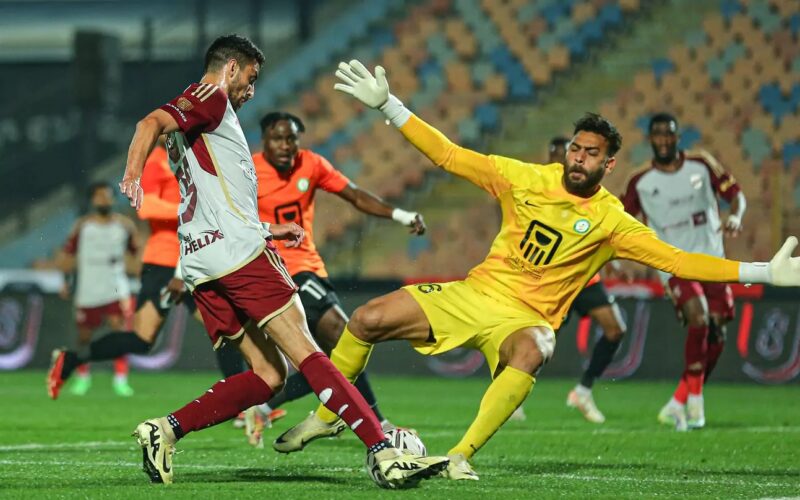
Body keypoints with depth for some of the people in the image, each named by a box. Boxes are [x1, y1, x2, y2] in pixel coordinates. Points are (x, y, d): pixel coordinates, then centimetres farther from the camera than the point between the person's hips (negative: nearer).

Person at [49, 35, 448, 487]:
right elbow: (152, 124, -18)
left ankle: (166, 429, -7)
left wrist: (269, 230, 36)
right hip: (238, 251, -9)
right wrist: (133, 175, -33)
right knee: (307, 355, -14)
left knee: (268, 375, 5)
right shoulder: (211, 99, 2)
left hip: (202, 264, 9)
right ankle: (383, 454, -20)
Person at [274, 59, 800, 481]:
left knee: (527, 357, -41)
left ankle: (461, 456, -33)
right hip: (475, 293, 3)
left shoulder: (610, 220, -8)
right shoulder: (529, 179, -3)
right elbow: (450, 155, 0)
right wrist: (387, 105, -6)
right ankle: (325, 416, 13)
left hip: (526, 318, -3)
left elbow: (674, 259, -13)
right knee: (367, 320, -10)